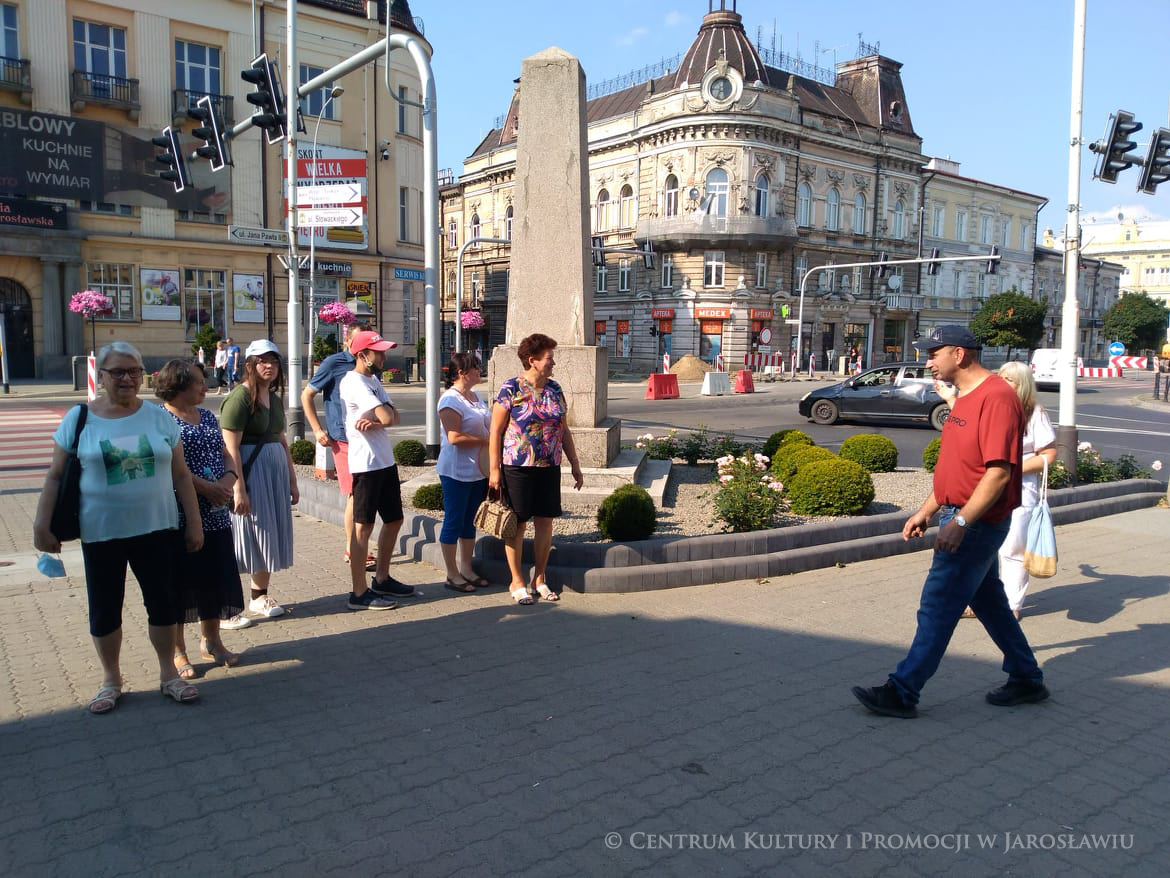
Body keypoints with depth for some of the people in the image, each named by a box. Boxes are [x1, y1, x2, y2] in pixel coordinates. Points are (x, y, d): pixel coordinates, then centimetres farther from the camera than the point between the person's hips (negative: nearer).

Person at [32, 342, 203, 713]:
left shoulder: (159, 417, 1)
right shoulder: (79, 418, -2)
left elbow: (180, 474, 4)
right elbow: (56, 476, 3)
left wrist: (194, 522, 3)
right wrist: (42, 524, -3)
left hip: (156, 529, 1)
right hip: (101, 532, -1)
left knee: (164, 602, 8)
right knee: (104, 609, 11)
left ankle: (168, 674, 26)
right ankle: (111, 680, 29)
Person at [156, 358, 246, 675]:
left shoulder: (207, 417, 13)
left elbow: (226, 456, 12)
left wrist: (228, 480, -8)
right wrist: (205, 487, -22)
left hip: (214, 514, 7)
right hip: (178, 515, -6)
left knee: (215, 576, 12)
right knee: (179, 579, 2)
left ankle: (211, 640, 28)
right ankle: (177, 650, 15)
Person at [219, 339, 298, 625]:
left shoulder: (274, 399, 14)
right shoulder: (240, 397, -12)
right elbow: (231, 447, -17)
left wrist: (292, 481, 18)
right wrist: (239, 489, -22)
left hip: (276, 472, 8)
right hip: (249, 471, -8)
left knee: (270, 536, 15)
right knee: (242, 537, -4)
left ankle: (260, 597, 30)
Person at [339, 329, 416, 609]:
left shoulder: (373, 380, 14)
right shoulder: (354, 382, -16)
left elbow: (394, 418, 6)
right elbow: (387, 417, -24)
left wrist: (374, 422, -14)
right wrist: (382, 416, -1)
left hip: (386, 460, 10)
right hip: (366, 463, -10)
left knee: (394, 520, 17)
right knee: (363, 527, -3)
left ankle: (382, 579, 31)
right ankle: (360, 593, 5)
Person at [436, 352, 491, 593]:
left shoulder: (476, 396, 12)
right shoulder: (450, 400, -15)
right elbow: (455, 438, -22)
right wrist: (485, 441, -17)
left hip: (478, 471, 8)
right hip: (456, 472, -8)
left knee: (470, 521, 14)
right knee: (454, 522, 2)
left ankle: (466, 569, 25)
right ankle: (452, 575, 11)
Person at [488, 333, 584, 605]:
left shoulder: (554, 389, 7)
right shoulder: (511, 389, -9)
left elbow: (564, 430, 14)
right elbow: (496, 431, -8)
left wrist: (575, 465, 12)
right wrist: (494, 470, -11)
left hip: (550, 468, 5)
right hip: (517, 468, -5)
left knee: (545, 521, 9)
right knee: (518, 523, 3)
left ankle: (539, 579, 23)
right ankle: (517, 582, 16)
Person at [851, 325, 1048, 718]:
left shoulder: (996, 398, -19)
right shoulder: (966, 397, 13)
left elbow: (998, 472, -25)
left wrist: (959, 522, -28)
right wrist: (925, 511, 18)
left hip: (978, 522, -10)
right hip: (962, 517, 10)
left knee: (938, 605, -6)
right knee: (988, 601, 19)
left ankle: (902, 692, 1)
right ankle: (1026, 679, 34)